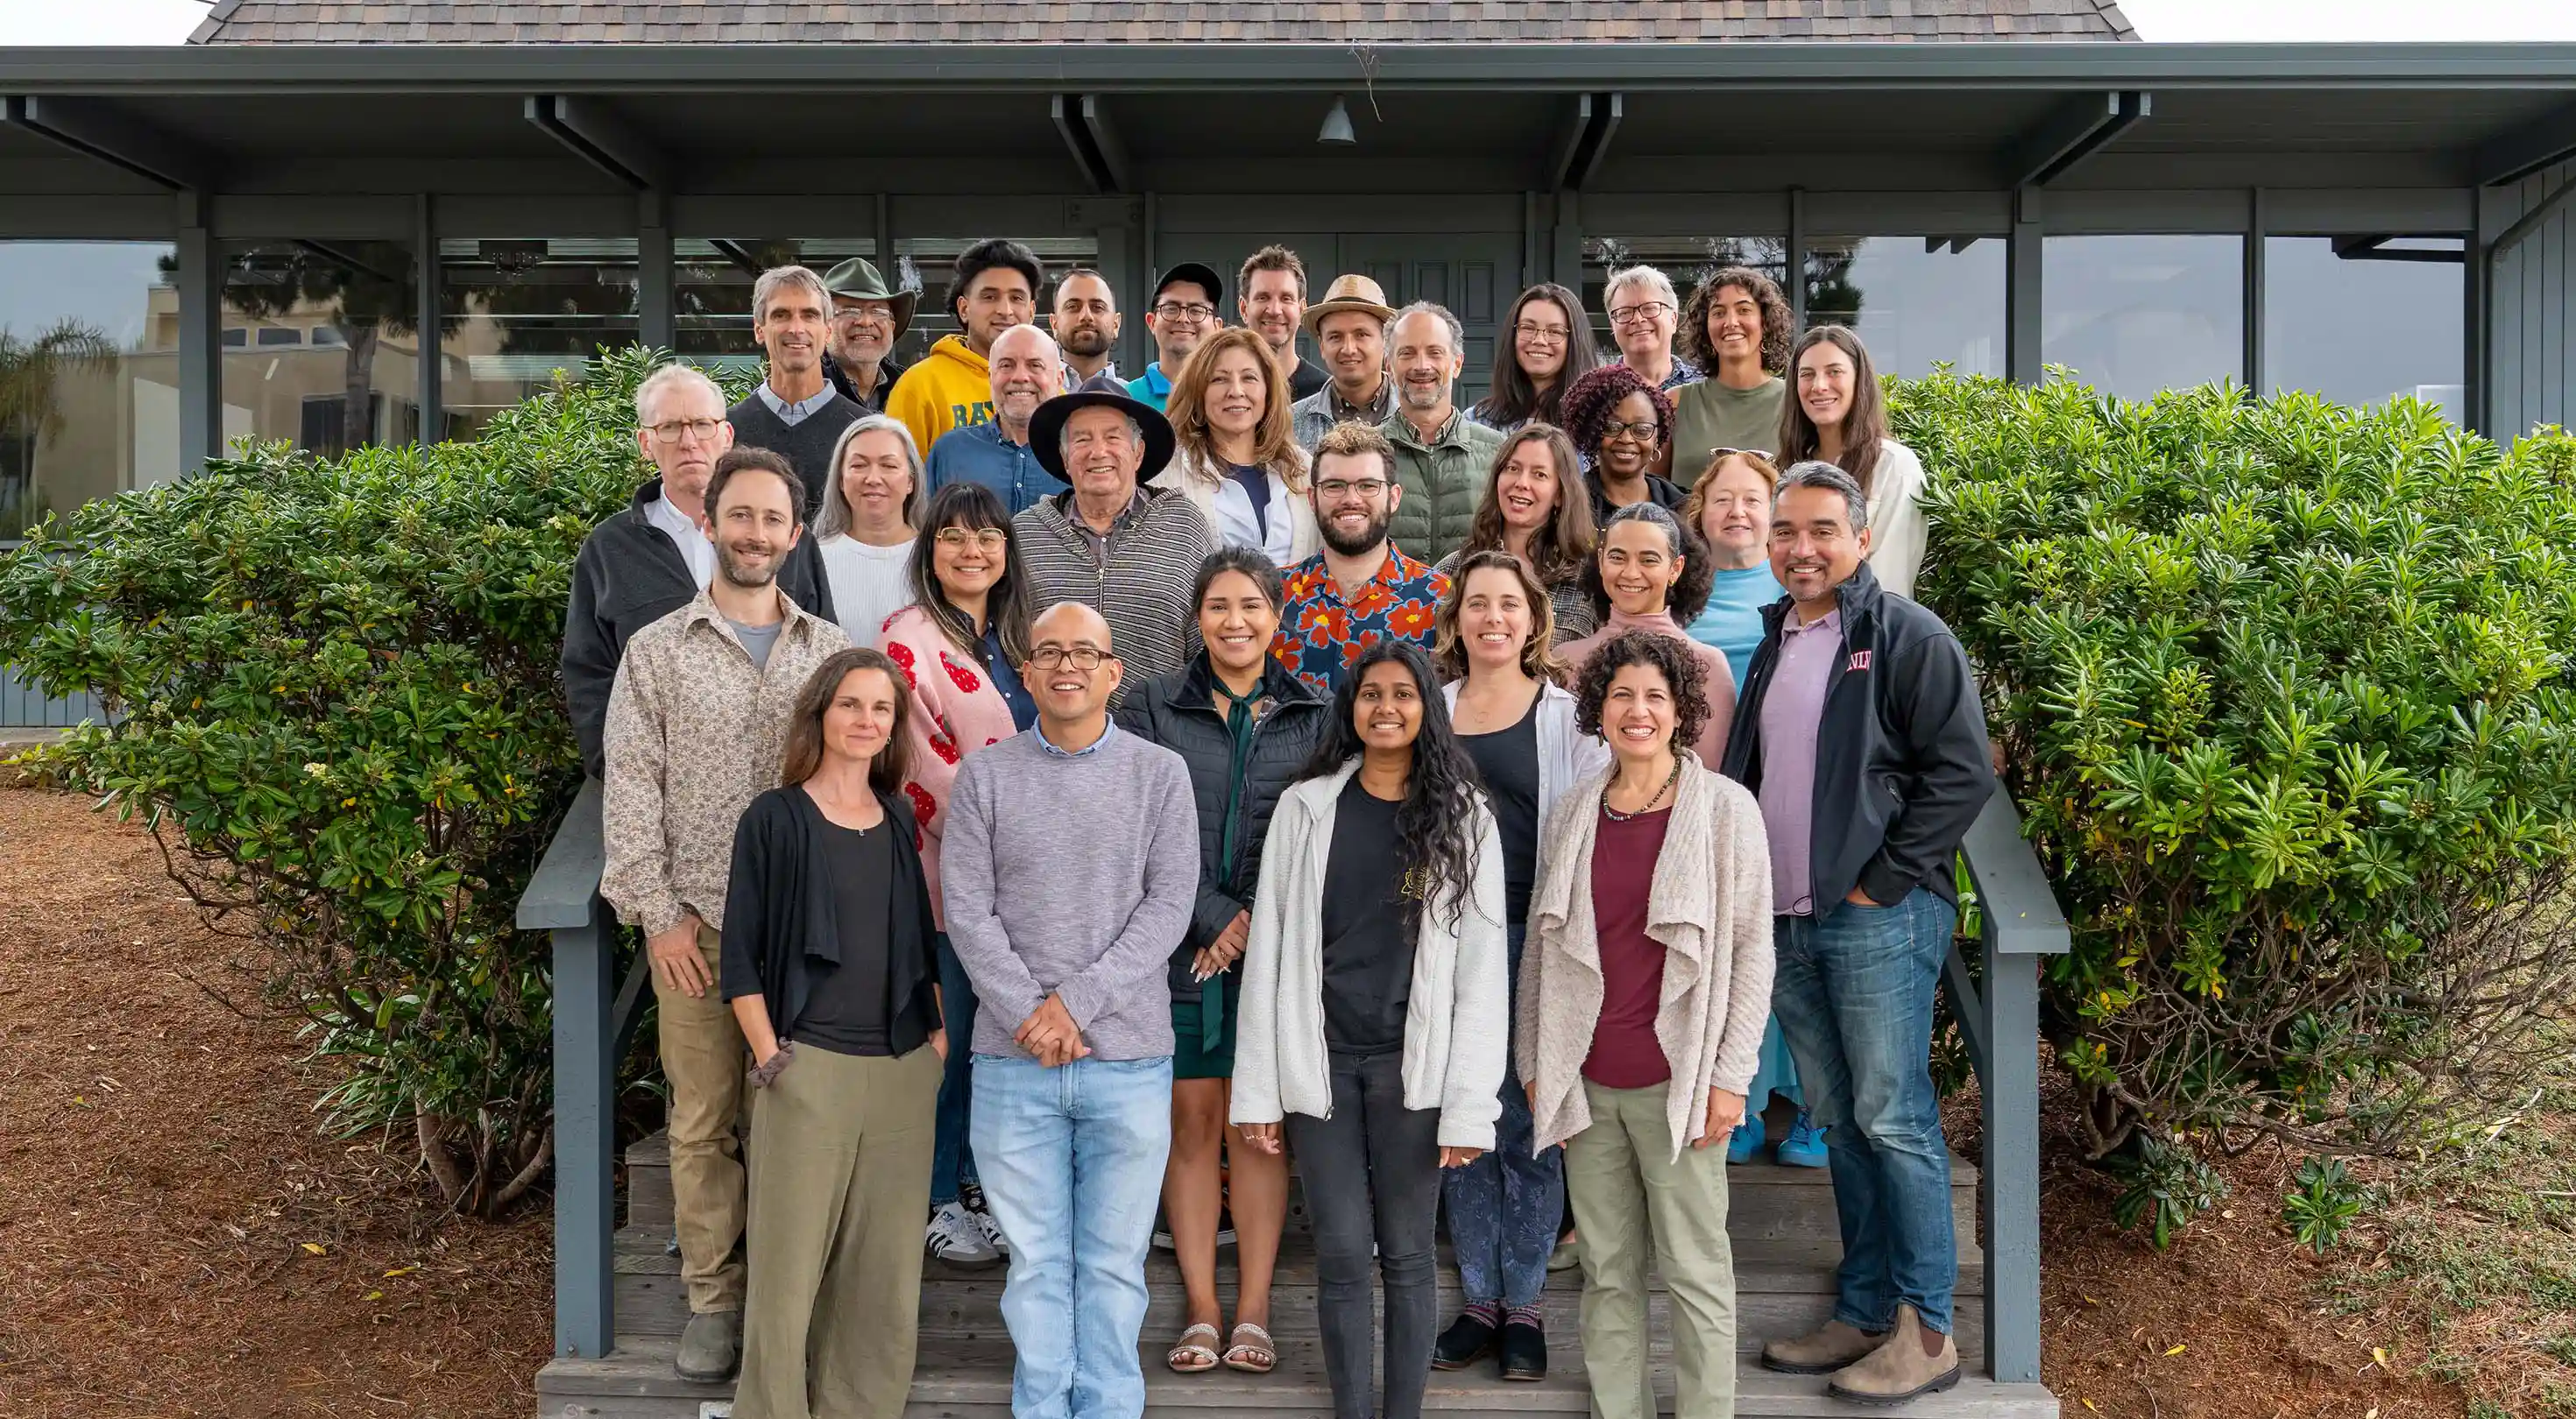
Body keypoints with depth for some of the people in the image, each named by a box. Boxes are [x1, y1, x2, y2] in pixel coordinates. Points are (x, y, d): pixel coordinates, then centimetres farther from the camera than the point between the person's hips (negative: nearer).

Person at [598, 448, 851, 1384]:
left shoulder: (831, 651, 7)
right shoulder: (657, 650, 5)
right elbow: (631, 787, 1)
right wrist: (657, 913, -6)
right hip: (696, 921, 0)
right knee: (702, 1120, 5)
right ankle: (713, 1298, 17)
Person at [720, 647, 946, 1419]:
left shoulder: (899, 821, 12)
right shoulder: (774, 819, -2)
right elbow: (741, 955, -3)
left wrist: (938, 1034, 11)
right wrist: (769, 1058, -10)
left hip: (903, 1072, 5)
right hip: (808, 1070, -4)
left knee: (885, 1267, 9)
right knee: (790, 1261, -2)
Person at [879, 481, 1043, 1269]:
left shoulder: (1008, 637, 13)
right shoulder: (911, 642, -10)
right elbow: (926, 775, -16)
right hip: (950, 875, -7)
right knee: (949, 1036, 1)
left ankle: (974, 1182, 26)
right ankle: (935, 1203, 14)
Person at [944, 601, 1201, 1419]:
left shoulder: (1159, 773, 4)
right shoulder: (985, 776, 5)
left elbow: (1170, 904, -4)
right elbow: (967, 908, -1)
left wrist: (1077, 1003, -11)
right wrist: (1030, 1016, -11)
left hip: (1129, 1059, 0)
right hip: (1012, 1062, 1)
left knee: (1114, 1265, 7)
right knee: (1036, 1263, 8)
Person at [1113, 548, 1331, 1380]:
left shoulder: (1313, 717, 7)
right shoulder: (1151, 710, 4)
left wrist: (1255, 922, -9)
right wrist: (1213, 918, -10)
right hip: (1181, 950, 0)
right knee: (1190, 1119, 5)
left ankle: (1253, 1308, 13)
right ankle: (1200, 1307, 14)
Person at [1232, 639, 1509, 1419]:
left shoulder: (1463, 818, 1)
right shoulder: (1306, 806, 4)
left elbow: (1480, 969, -3)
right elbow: (1270, 951, 3)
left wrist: (1469, 1104, -9)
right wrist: (1257, 1087, -1)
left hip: (1413, 1067, -1)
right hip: (1319, 1062, 1)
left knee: (1406, 1253, 8)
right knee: (1341, 1254, 5)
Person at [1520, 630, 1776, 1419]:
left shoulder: (1725, 808, -3)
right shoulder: (1572, 813, 7)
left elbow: (1753, 949, -4)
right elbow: (1541, 945, 13)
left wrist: (1729, 1076, -8)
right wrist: (1534, 1063, 10)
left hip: (1675, 1082, -3)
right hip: (1585, 1082, 4)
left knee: (1695, 1271, 3)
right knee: (1608, 1270, 12)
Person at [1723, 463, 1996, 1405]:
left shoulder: (1908, 637, -6)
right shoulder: (1774, 644, 16)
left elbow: (1963, 773, -13)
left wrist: (1879, 883, -13)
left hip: (1878, 921, -7)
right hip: (1786, 926, 7)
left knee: (1894, 1122, -4)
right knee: (1839, 1124, 12)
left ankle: (1926, 1332, 5)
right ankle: (1864, 1315, 21)